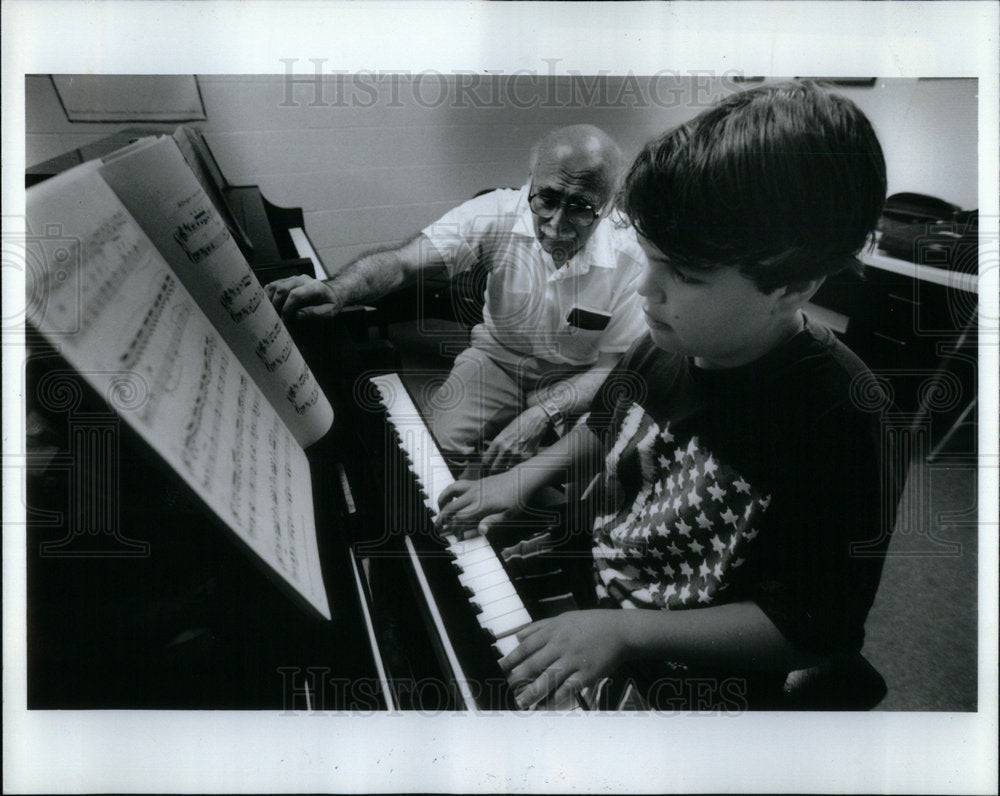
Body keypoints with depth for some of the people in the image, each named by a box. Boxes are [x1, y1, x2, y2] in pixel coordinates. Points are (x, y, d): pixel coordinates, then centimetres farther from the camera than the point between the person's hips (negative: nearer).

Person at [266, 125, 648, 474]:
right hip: (497, 356, 1)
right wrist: (337, 290, -51)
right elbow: (402, 262, -28)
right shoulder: (497, 214, -22)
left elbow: (612, 369, -15)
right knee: (436, 444, -23)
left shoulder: (630, 261, -22)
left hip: (575, 380, 0)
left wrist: (541, 416, -31)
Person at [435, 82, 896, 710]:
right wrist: (522, 479, 0)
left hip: (689, 678, -6)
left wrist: (626, 632, -27)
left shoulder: (839, 420, -28)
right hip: (590, 579, 6)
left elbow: (810, 629, -22)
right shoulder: (671, 340, -8)